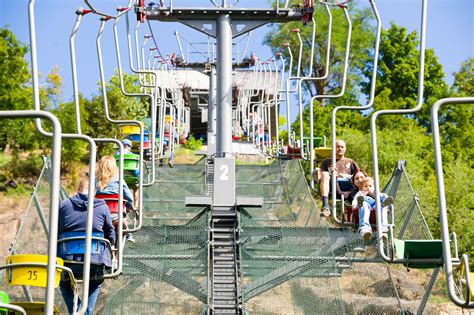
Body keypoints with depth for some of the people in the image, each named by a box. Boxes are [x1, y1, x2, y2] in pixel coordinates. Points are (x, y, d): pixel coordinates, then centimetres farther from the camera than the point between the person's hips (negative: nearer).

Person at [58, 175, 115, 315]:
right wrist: (109, 252, 35)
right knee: (95, 286, 31)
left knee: (64, 285, 31)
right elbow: (111, 236, 14)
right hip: (95, 263, 0)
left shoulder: (63, 205, 8)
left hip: (67, 261, 0)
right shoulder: (102, 207, 5)